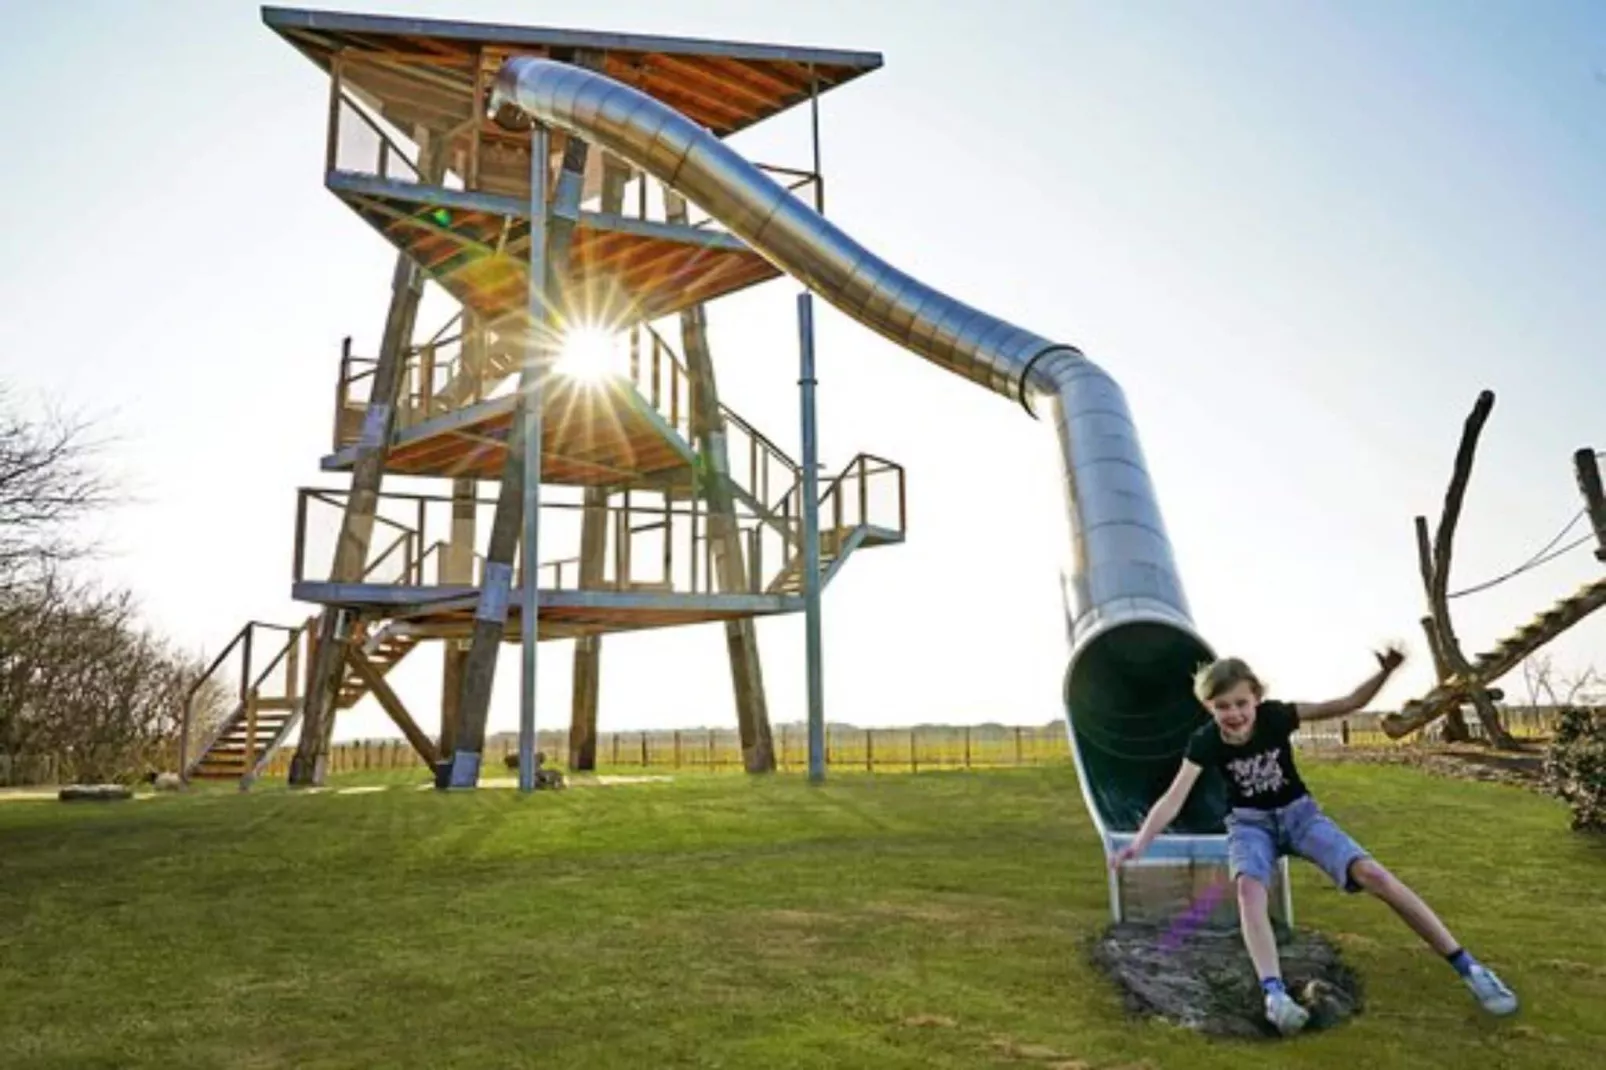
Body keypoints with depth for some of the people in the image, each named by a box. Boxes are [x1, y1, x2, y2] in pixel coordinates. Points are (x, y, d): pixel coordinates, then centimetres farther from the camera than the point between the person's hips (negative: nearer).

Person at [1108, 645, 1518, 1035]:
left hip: (1298, 812, 1)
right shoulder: (1205, 741, -20)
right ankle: (1274, 993, -41)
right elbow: (1174, 798, -26)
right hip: (1250, 824, 0)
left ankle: (1469, 968, -7)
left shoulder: (1276, 716, -19)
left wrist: (1384, 673, -38)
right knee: (1248, 887, -34)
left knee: (1372, 874, -18)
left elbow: (1348, 704, -20)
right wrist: (1139, 843, -40)